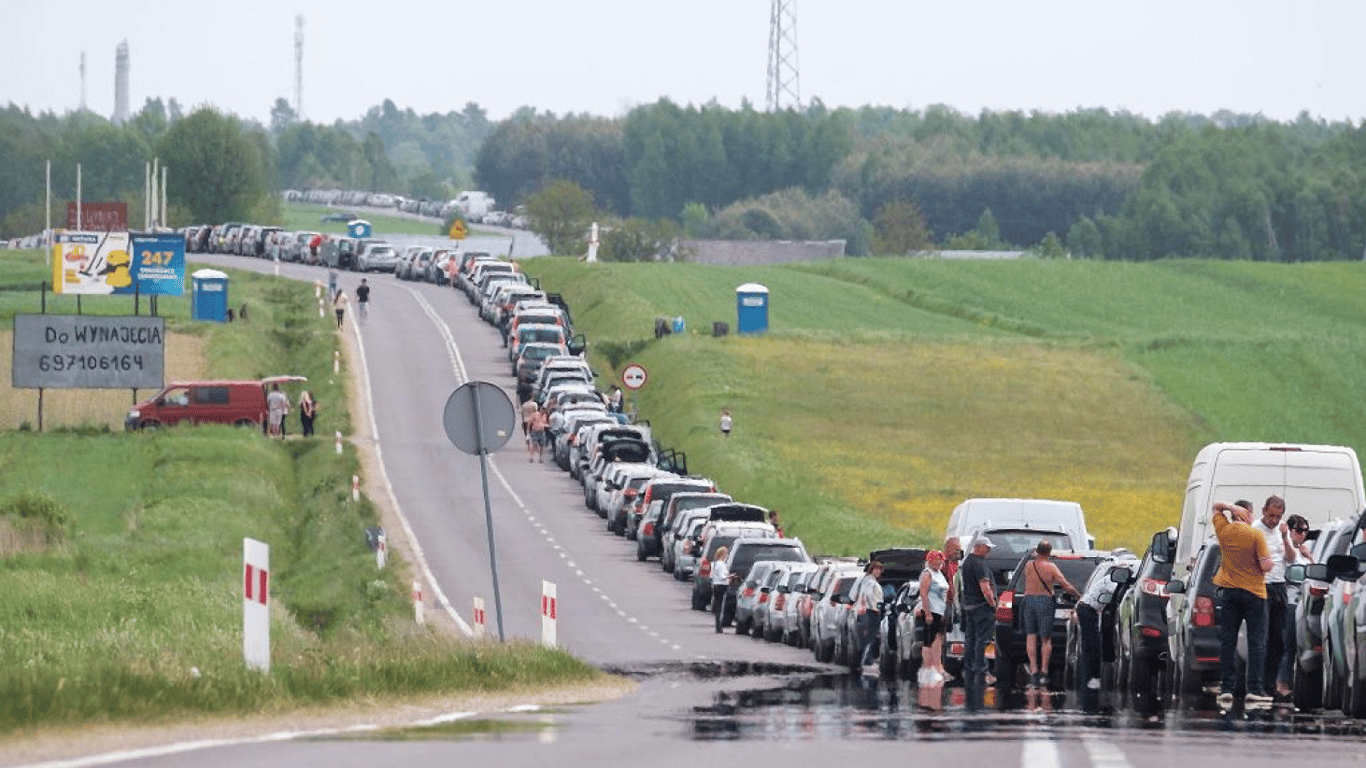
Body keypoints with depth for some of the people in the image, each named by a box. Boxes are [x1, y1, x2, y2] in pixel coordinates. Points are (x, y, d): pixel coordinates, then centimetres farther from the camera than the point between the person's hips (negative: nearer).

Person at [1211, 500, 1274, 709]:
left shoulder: (1223, 530, 1)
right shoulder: (1255, 535, -11)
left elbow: (1216, 506, 19)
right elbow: (1266, 566, -15)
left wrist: (1230, 507, 0)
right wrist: (1267, 557, 7)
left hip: (1228, 590, 3)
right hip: (1253, 590, -3)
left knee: (1227, 641, 6)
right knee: (1256, 642, 1)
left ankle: (1227, 688, 1)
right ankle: (1254, 690, -4)